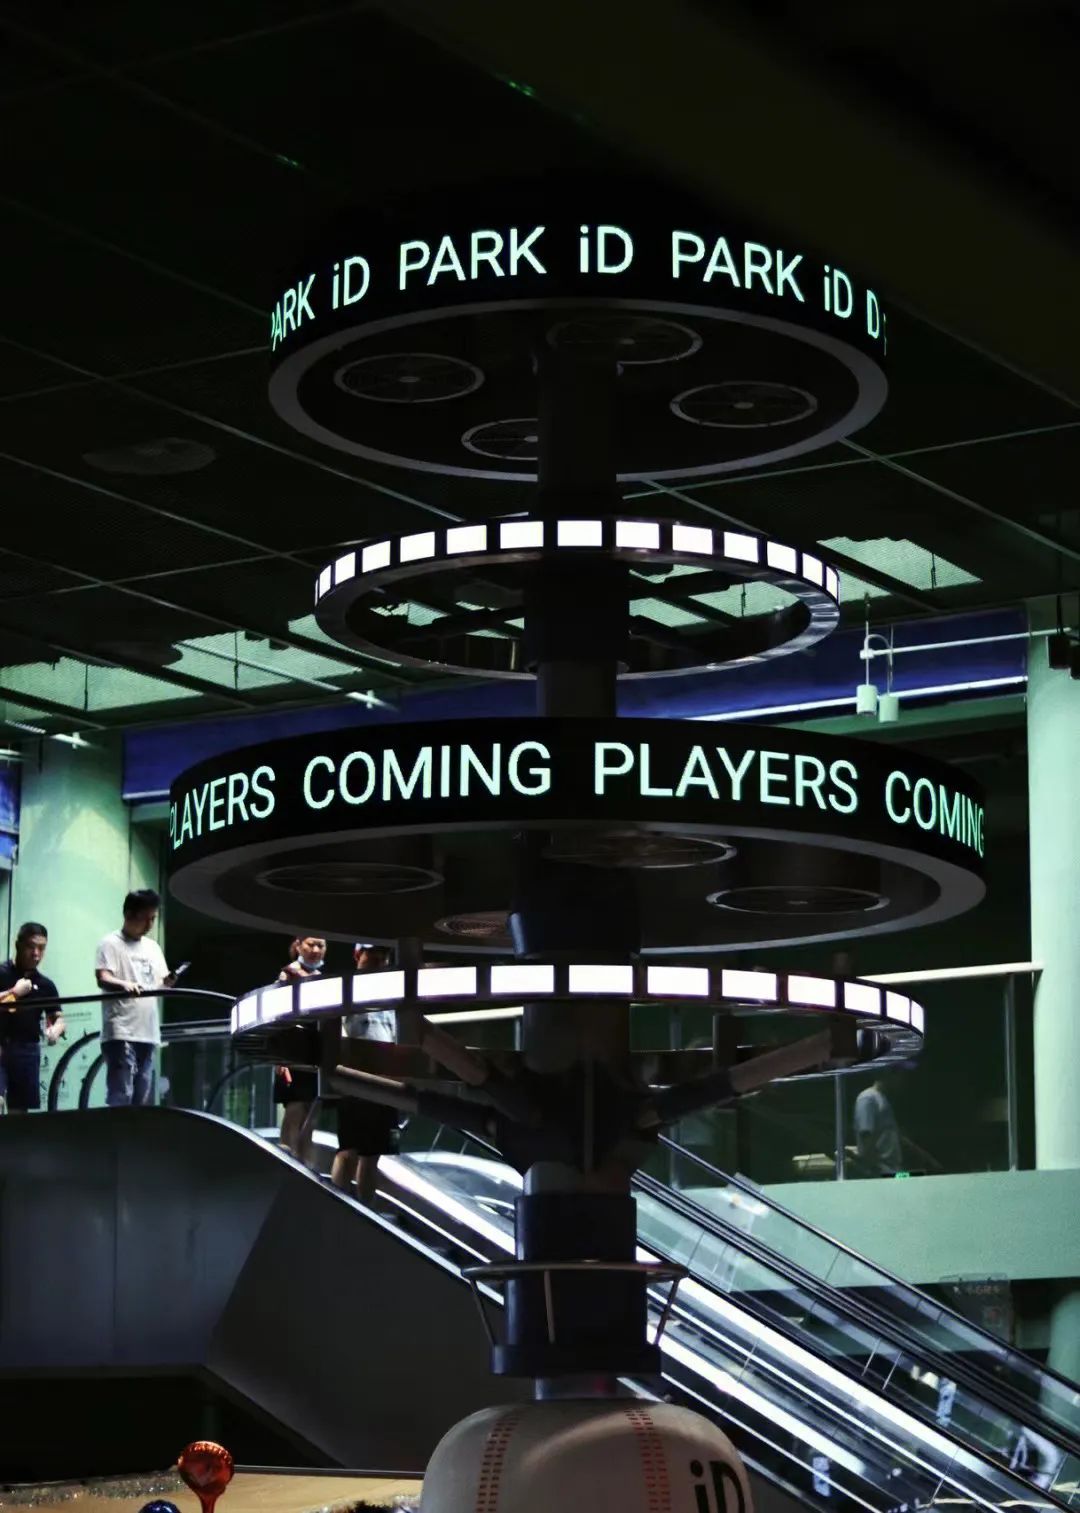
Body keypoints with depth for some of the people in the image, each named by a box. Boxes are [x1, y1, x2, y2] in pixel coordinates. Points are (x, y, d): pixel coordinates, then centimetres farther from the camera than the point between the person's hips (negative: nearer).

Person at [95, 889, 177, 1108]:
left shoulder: (153, 947, 19)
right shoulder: (110, 944, -1)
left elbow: (160, 984, 18)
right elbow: (103, 979, -15)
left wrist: (168, 982, -6)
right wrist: (125, 985, -35)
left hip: (148, 1033, 7)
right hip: (120, 1034, -7)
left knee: (141, 1100, 8)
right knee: (120, 1098, -15)